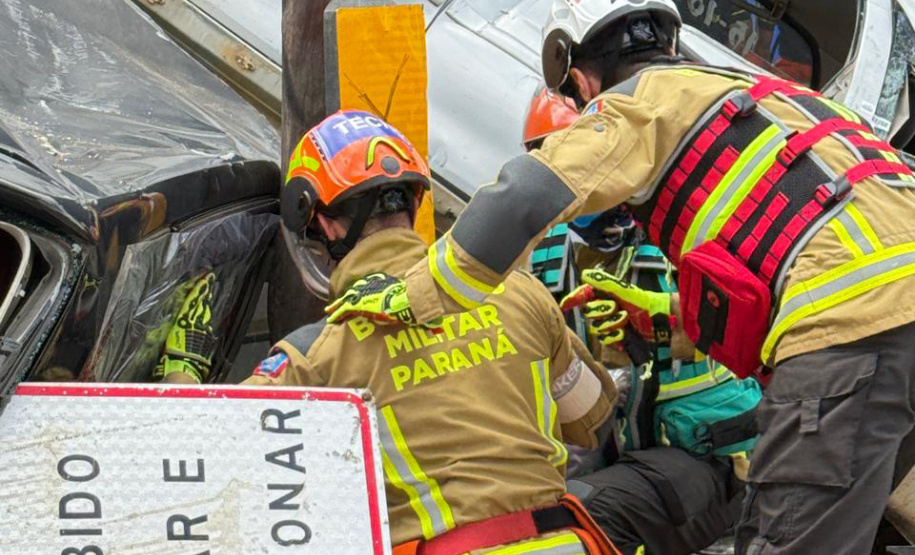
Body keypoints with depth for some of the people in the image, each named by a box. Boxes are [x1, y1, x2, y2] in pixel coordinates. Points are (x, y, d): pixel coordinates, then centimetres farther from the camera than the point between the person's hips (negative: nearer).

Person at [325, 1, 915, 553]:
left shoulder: (641, 100, 7)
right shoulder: (741, 88, 32)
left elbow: (526, 198, -7)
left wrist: (417, 295, 0)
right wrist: (666, 315, 41)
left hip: (848, 322, -8)